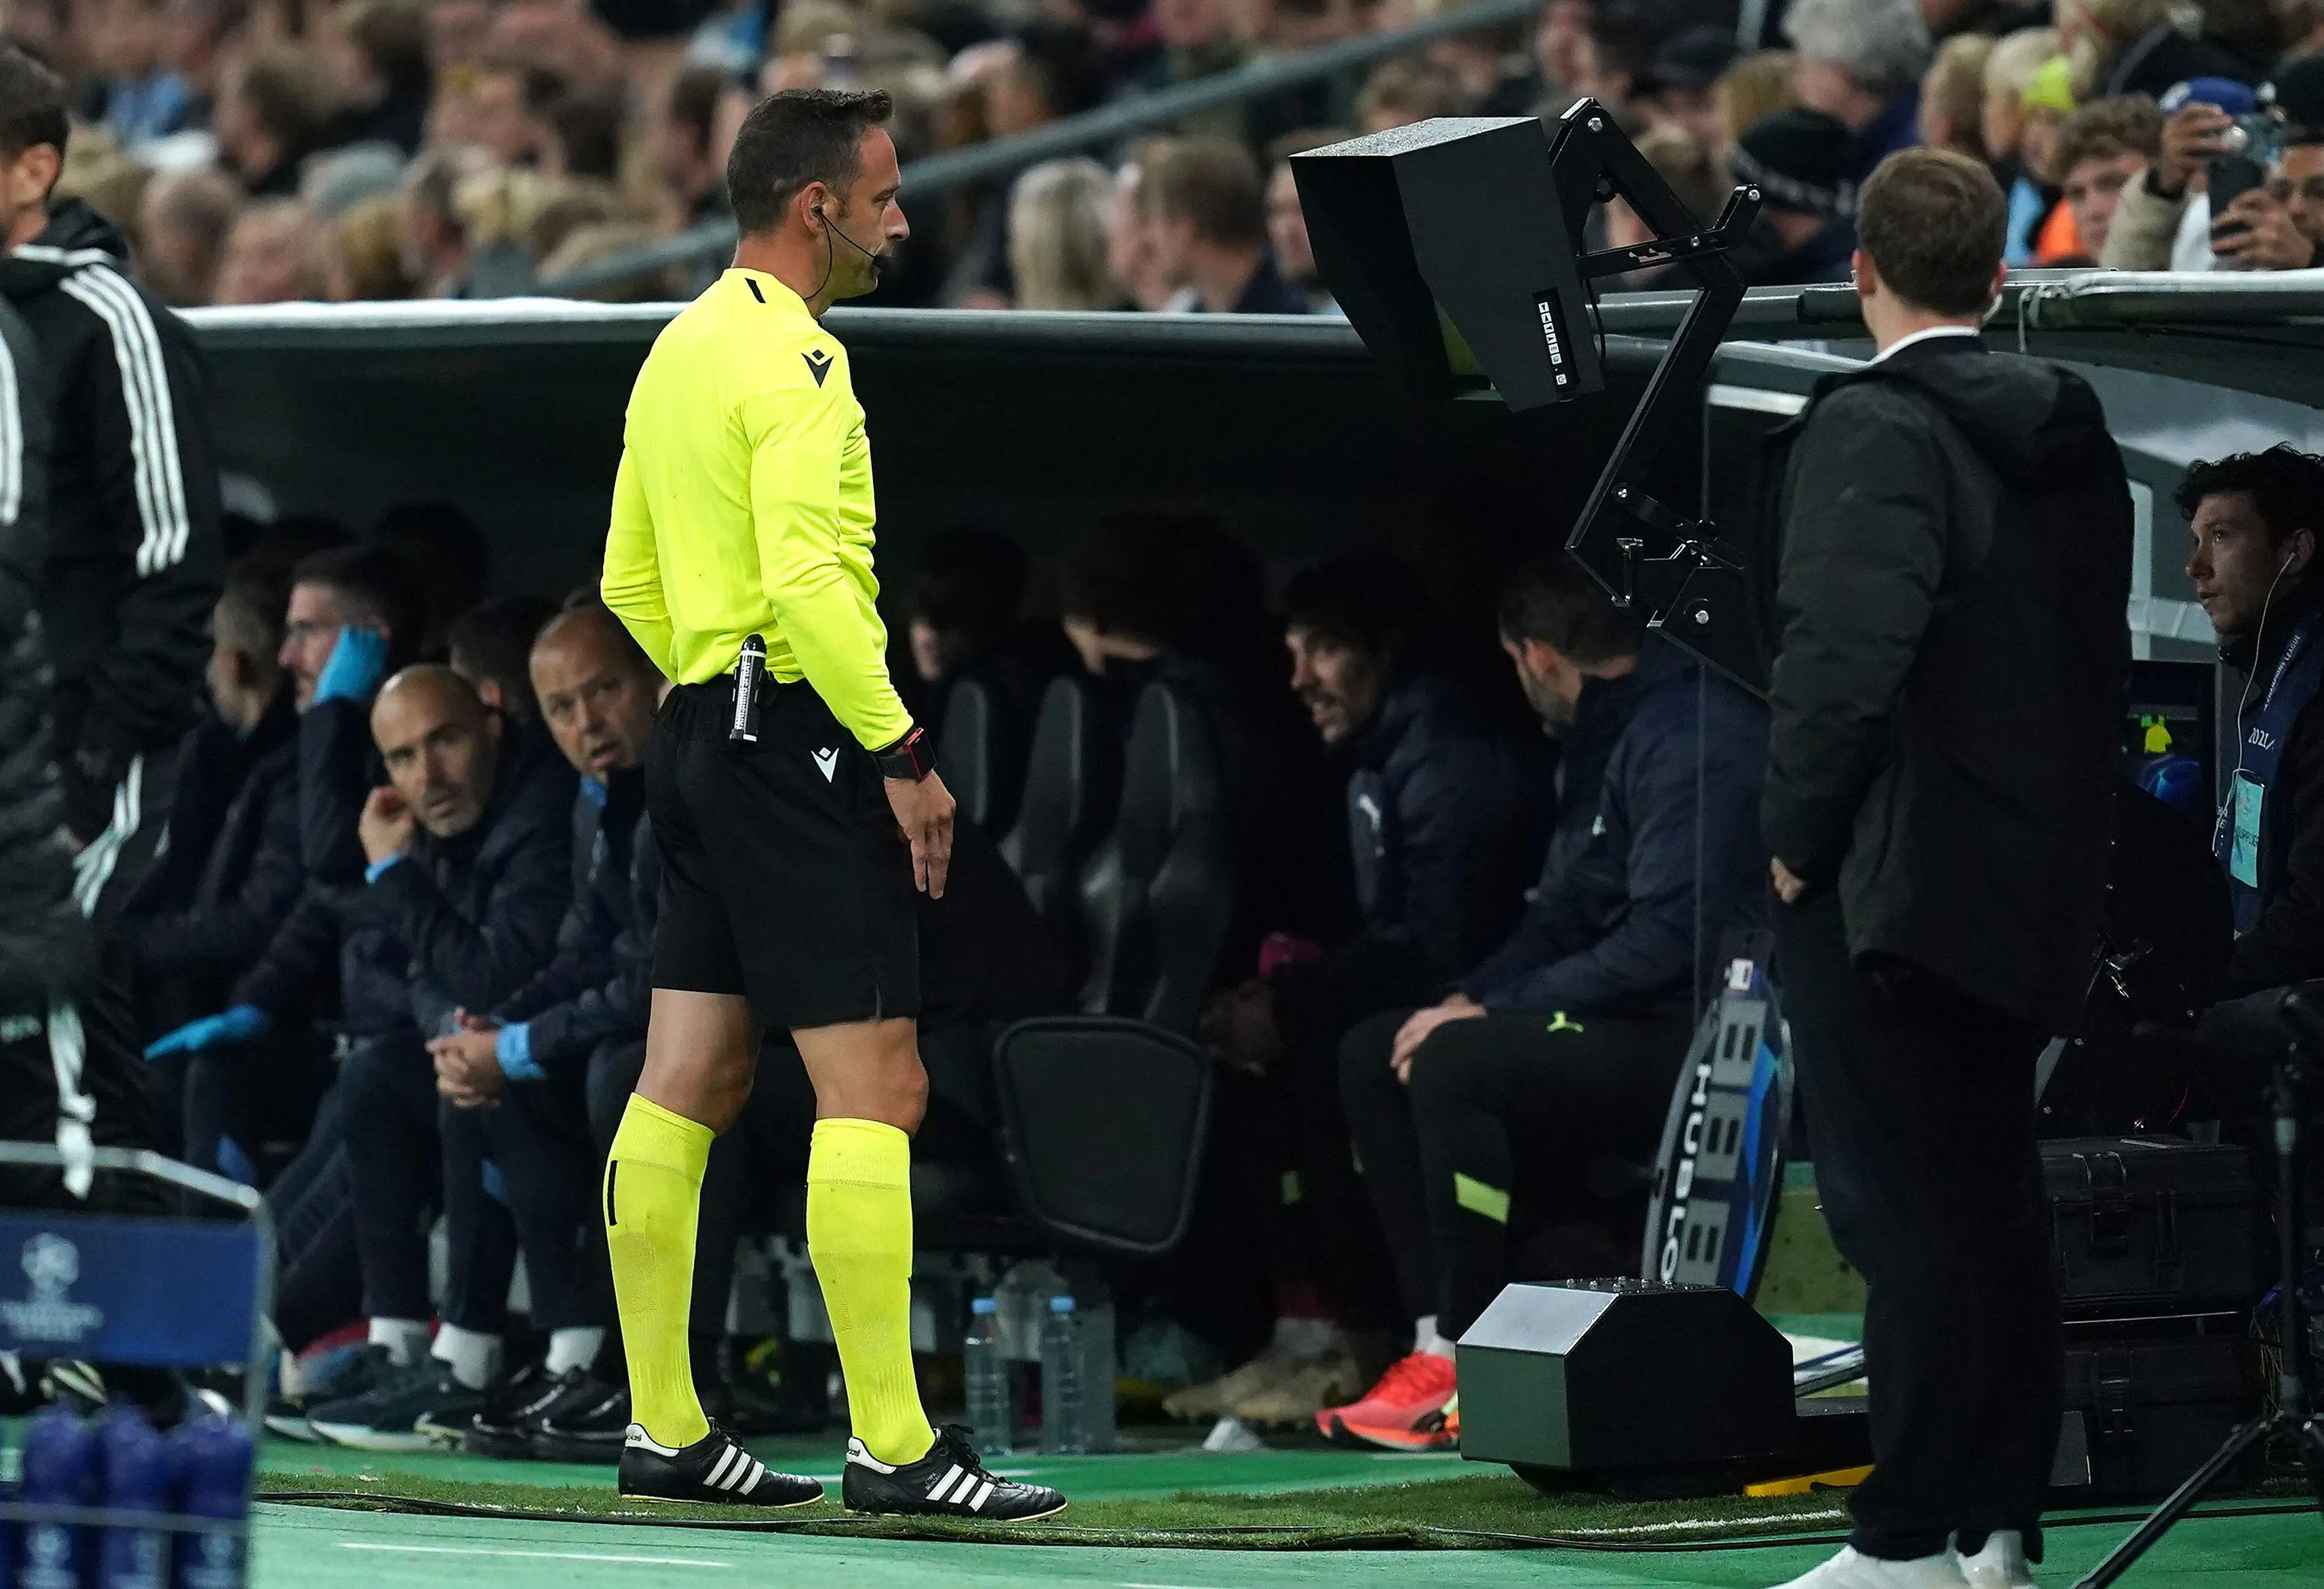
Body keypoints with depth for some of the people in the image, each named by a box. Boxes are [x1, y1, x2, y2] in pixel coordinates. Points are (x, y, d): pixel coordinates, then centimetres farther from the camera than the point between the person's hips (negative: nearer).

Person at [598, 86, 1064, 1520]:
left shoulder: (681, 347, 15)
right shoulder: (795, 357, -14)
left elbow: (632, 576, 21)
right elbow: (807, 578, -23)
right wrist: (903, 752, -20)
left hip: (705, 737, 10)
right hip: (798, 743, -10)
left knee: (688, 1088, 9)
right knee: (875, 1088, -9)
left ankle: (665, 1430, 12)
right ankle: (892, 1447, -12)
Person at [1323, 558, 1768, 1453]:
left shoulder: (1692, 734, -17)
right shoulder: (1623, 731, 16)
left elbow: (1667, 937, -23)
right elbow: (1568, 912, 19)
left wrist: (1493, 1011, -17)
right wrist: (1468, 1000, 2)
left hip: (1698, 1048, -11)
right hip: (1630, 1031, 11)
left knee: (1454, 1066, -27)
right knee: (1374, 1056, 5)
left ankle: (1472, 1367, -20)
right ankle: (1435, 1339, -6)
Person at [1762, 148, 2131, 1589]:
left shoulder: (1874, 429, -15)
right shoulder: (2070, 434, 8)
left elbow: (1843, 655, -24)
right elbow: (2103, 650, 12)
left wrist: (1796, 836, -12)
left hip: (1895, 878, -7)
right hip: (2036, 882, 7)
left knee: (1905, 1213, -5)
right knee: (1997, 1200, 13)